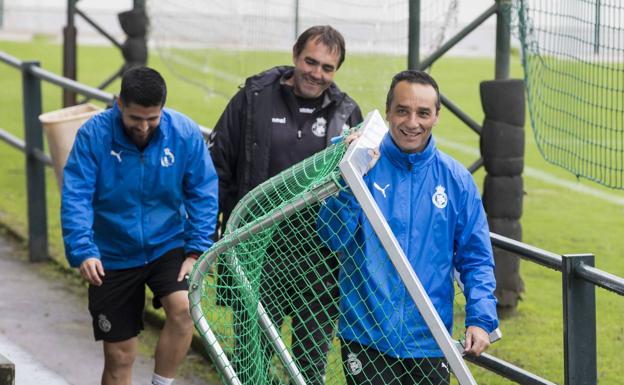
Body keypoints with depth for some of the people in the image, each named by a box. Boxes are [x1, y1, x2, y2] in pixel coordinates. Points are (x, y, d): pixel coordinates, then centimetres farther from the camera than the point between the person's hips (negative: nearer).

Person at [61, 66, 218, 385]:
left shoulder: (186, 134, -12)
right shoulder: (93, 135, -16)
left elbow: (204, 194, -7)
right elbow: (75, 199, -20)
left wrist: (197, 250, -16)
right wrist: (83, 251, -32)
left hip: (168, 248, 0)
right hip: (113, 259, 0)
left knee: (183, 309, -28)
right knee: (119, 358, 5)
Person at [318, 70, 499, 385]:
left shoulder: (456, 179, 4)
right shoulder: (365, 167, -3)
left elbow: (476, 259, 6)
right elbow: (332, 239, -12)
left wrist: (481, 319, -7)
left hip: (429, 344, 2)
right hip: (365, 340, -2)